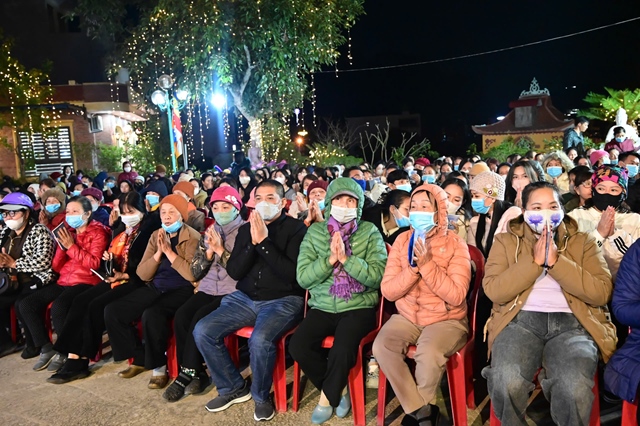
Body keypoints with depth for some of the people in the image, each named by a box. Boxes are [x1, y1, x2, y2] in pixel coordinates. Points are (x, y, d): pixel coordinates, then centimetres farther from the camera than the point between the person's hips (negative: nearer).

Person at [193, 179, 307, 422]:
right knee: (202, 331, -11)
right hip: (245, 299, 6)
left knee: (259, 340, -33)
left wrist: (264, 242, -19)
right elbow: (234, 272, 3)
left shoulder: (296, 228, -5)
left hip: (283, 300, -5)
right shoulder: (246, 229, 11)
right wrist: (252, 242, -11)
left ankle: (261, 397, -1)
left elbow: (292, 273, -16)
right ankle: (233, 387, 10)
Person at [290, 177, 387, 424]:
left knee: (342, 349, -29)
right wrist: (330, 259, -17)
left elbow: (377, 277, -11)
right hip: (322, 307, 3)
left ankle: (328, 396, 4)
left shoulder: (370, 232, 0)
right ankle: (339, 389, 7)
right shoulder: (315, 232, 5)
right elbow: (302, 278, -4)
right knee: (298, 346, -20)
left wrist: (345, 258, -19)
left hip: (358, 307, -2)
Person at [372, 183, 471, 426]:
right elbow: (388, 291, -7)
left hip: (446, 319, -3)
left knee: (429, 354, -33)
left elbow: (457, 296, -19)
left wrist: (427, 264, -26)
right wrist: (414, 267, -22)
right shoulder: (402, 241, 0)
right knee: (382, 346, -24)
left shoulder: (455, 244, -9)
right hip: (407, 317, 4)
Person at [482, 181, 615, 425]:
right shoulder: (506, 241, 13)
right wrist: (535, 261, -7)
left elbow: (601, 293, 1)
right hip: (520, 319, 0)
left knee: (575, 389, -32)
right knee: (507, 383, -31)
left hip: (572, 322, 1)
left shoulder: (583, 242, 16)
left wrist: (556, 262, -7)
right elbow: (493, 290, -2)